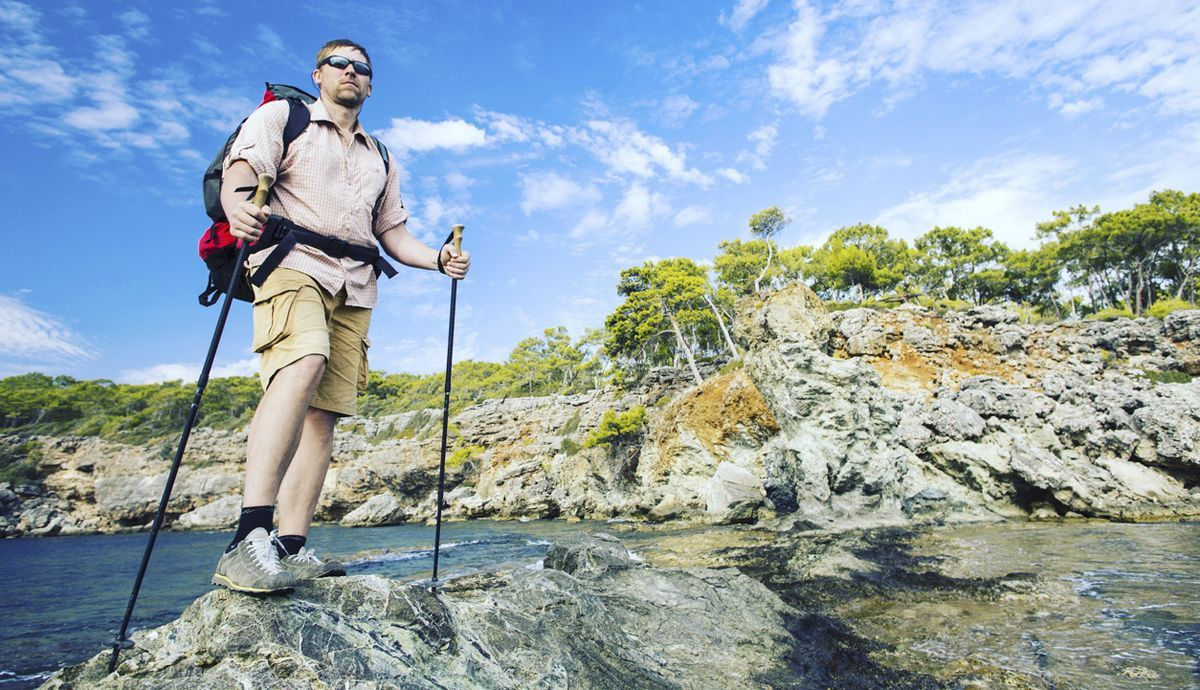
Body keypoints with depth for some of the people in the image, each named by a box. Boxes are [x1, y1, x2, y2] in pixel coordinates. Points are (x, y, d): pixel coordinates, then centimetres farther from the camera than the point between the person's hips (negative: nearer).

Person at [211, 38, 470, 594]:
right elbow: (242, 168, -1)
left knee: (324, 411, -6)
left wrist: (439, 258, 4)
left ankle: (291, 548, -6)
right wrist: (238, 205, -26)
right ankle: (249, 538, -35)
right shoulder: (282, 116, 17)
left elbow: (393, 233, 24)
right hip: (292, 261, -5)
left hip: (354, 287, 5)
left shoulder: (379, 158, 30)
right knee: (303, 365, -32)